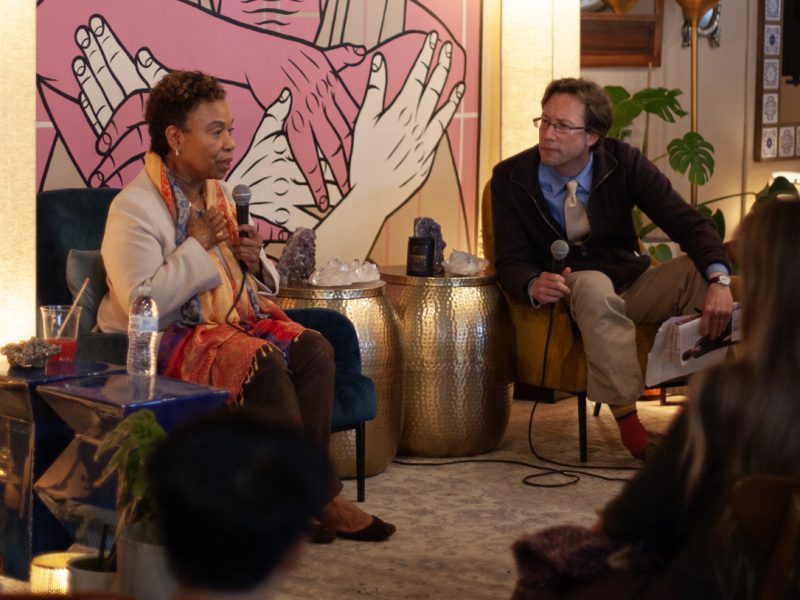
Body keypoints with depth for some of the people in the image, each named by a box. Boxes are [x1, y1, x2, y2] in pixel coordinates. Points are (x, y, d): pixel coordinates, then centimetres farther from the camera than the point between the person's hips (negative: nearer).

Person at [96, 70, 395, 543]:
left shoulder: (220, 194, 13)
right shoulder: (134, 209, -12)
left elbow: (264, 288, 22)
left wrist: (255, 262, -2)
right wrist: (198, 247, -17)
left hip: (233, 321, 7)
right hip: (171, 341, -7)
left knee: (314, 348, -20)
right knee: (264, 362, -32)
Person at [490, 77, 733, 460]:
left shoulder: (624, 163, -7)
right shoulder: (510, 178, -7)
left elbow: (688, 224, -13)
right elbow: (511, 261, -7)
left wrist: (718, 280, -33)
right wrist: (533, 285, -34)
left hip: (633, 288, 2)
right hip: (568, 295, -2)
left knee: (701, 271, -26)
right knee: (593, 284, -38)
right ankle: (626, 416, -40)